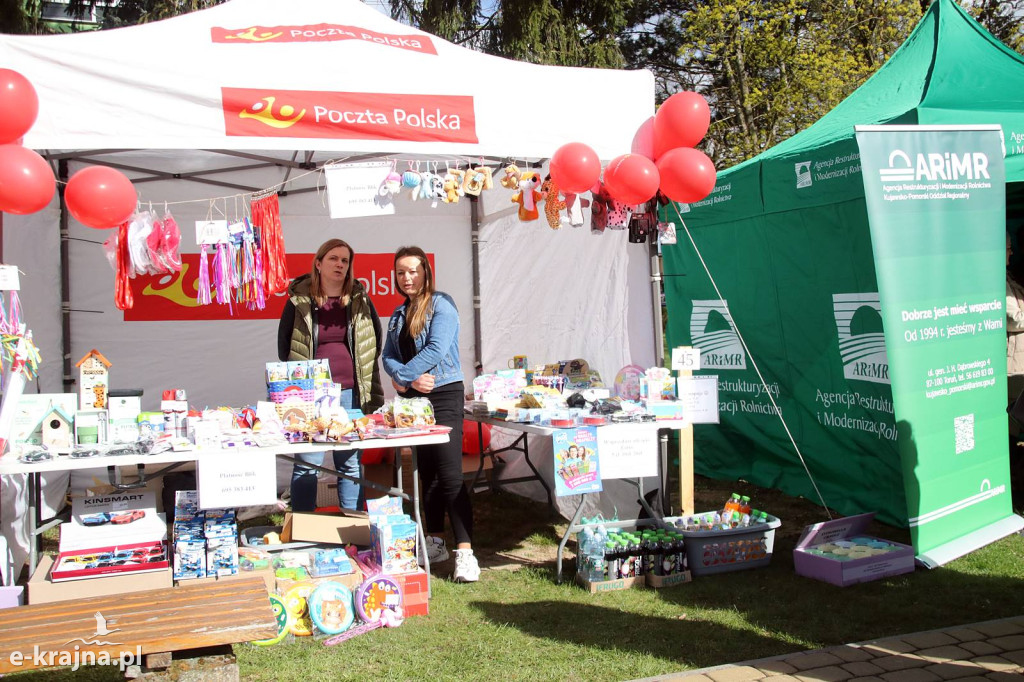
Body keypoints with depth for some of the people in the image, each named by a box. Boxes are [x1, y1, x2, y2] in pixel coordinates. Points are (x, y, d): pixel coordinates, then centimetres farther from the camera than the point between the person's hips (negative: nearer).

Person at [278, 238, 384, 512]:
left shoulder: (360, 299, 7)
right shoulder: (300, 300, 0)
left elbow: (376, 337, 17)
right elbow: (284, 343, 7)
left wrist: (365, 372, 9)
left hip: (350, 392, 2)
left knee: (351, 463, 9)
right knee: (307, 464, 0)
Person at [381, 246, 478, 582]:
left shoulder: (441, 303, -6)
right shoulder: (399, 314, 15)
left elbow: (437, 349, -17)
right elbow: (388, 356, 8)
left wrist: (402, 376, -11)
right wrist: (411, 379, -12)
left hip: (443, 395, -7)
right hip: (413, 399, 7)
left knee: (450, 475, -13)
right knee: (427, 474, 12)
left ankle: (465, 552, -13)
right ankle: (435, 543, 22)